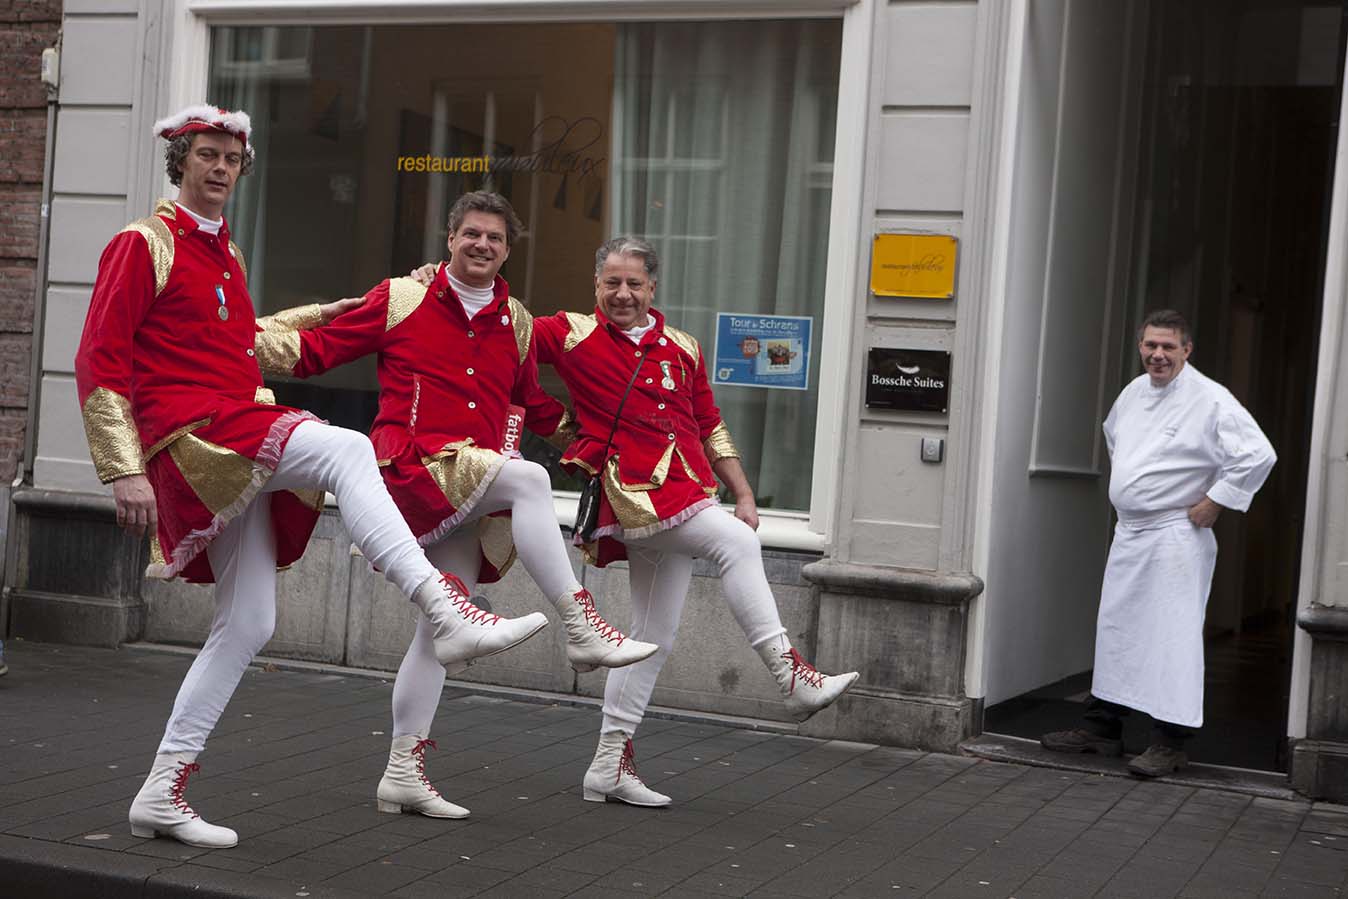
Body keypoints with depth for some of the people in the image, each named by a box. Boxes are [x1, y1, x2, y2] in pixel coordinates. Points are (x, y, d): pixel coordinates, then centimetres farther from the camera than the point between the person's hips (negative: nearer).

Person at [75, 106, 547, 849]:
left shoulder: (225, 255, 23)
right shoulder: (143, 245, -2)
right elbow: (98, 364, -9)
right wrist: (124, 471, -15)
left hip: (241, 454, 9)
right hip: (189, 433, -9)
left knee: (247, 624, 5)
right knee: (345, 449, -31)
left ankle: (161, 795, 13)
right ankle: (449, 616, -40)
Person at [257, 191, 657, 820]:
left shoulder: (516, 323, 17)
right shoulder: (401, 299, 5)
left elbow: (532, 404, 31)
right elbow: (319, 350, 5)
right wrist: (245, 343, -10)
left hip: (471, 496, 6)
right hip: (412, 463, -6)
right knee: (526, 477, -29)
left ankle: (403, 771, 12)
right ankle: (582, 629, -28)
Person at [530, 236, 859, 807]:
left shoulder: (682, 349, 16)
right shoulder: (573, 335, 3)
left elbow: (711, 431, 20)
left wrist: (744, 495, 13)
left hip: (687, 494, 6)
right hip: (634, 491, -6)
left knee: (654, 635, 8)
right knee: (736, 543, -27)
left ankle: (610, 764, 17)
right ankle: (792, 677, -23)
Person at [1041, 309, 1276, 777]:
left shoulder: (1211, 400, -13)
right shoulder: (1134, 391, 9)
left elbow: (1258, 455, -18)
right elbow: (1113, 434, 30)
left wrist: (1214, 501, -14)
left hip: (1176, 539, -8)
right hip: (1128, 534, 8)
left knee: (1171, 637, -6)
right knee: (1115, 629, 13)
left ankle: (1169, 743, 0)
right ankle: (1102, 728, 23)